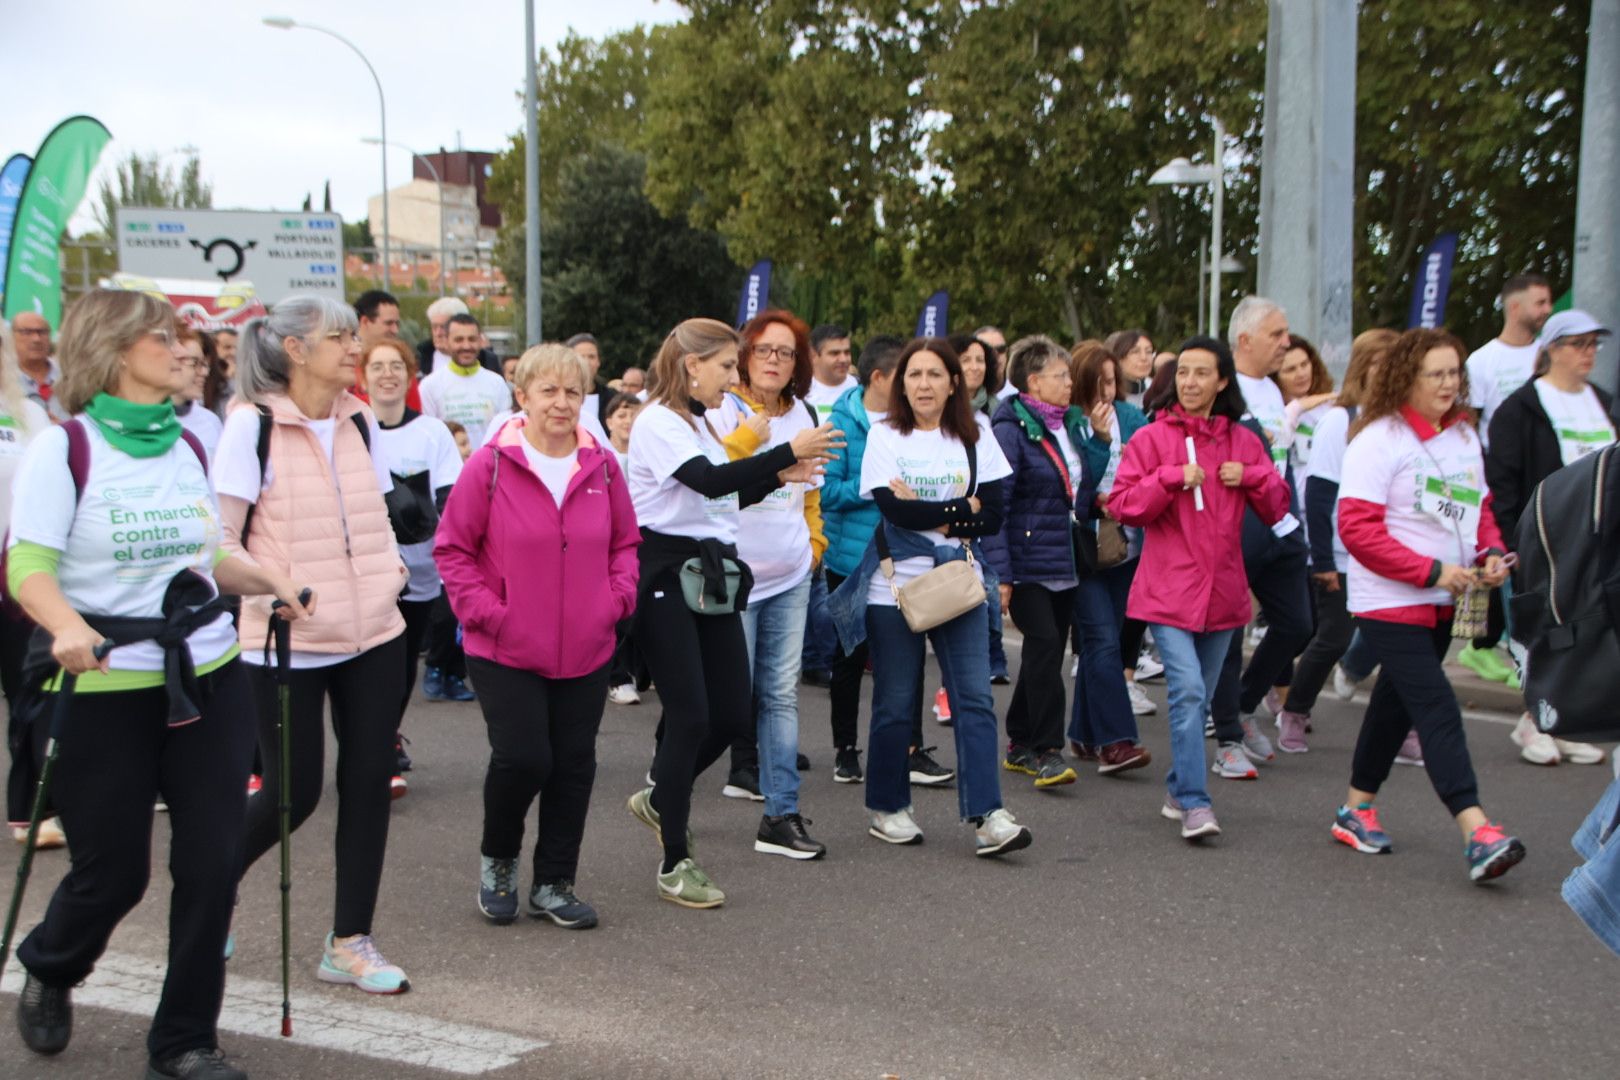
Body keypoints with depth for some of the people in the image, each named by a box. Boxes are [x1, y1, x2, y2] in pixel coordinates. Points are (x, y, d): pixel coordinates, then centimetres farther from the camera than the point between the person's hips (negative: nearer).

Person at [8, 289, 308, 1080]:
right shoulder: (64, 448, -8)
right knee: (113, 872, 6)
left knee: (211, 864, 2)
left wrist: (268, 581, 2)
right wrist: (66, 627, -33)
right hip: (105, 690, -5)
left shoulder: (189, 446, 9)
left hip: (209, 682, 5)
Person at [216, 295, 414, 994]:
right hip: (288, 641, -6)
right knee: (293, 791, -1)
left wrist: (391, 566, 5)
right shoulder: (253, 426, -10)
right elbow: (219, 537, -10)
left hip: (373, 633, 6)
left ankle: (350, 944, 15)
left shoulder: (360, 421, 8)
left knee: (369, 782, 4)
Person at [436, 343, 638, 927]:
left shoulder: (603, 466, 4)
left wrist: (618, 596, 0)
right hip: (507, 651, -4)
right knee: (523, 758, -9)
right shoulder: (490, 466, -8)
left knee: (574, 764, 7)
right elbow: (452, 548, -2)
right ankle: (497, 858, 20)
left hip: (586, 650, 4)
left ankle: (554, 883, 22)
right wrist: (485, 610, -10)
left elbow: (625, 542, 15)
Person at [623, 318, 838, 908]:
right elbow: (710, 482, -25)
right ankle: (674, 864, 4)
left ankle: (659, 799, 30)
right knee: (690, 716, -7)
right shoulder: (656, 423, -10)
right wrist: (788, 451, -27)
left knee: (734, 712, 5)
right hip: (667, 576, -8)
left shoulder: (700, 423, 17)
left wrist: (777, 476, 6)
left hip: (710, 577, 8)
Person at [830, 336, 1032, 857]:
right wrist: (960, 509, -8)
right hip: (895, 585, -2)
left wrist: (925, 516, -11)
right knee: (895, 703, 5)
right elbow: (892, 507, -14)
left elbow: (992, 517, -1)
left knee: (975, 698, -6)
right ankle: (887, 809, 20)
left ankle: (987, 816, -7)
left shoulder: (975, 440, 8)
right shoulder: (885, 436, 1)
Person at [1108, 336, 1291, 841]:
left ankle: (1178, 792, 26)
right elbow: (1122, 505, -6)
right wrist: (1173, 478, -17)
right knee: (1187, 691, -17)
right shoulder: (1152, 438, -1)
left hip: (1222, 590, 5)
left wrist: (1251, 476, -6)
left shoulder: (1244, 440, 10)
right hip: (1168, 588, -4)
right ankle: (1194, 804, -15)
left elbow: (1277, 509, 12)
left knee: (1199, 697, 13)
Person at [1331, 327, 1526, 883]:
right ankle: (1477, 833, -18)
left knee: (1396, 702, 15)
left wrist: (1491, 553, -2)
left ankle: (1357, 809, 28)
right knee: (1437, 708, -14)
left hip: (1442, 603, 8)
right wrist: (1431, 570, -21)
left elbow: (1479, 509, 20)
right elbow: (1357, 528, -18)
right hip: (1390, 602, -8)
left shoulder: (1464, 436, 10)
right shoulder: (1378, 440, -13)